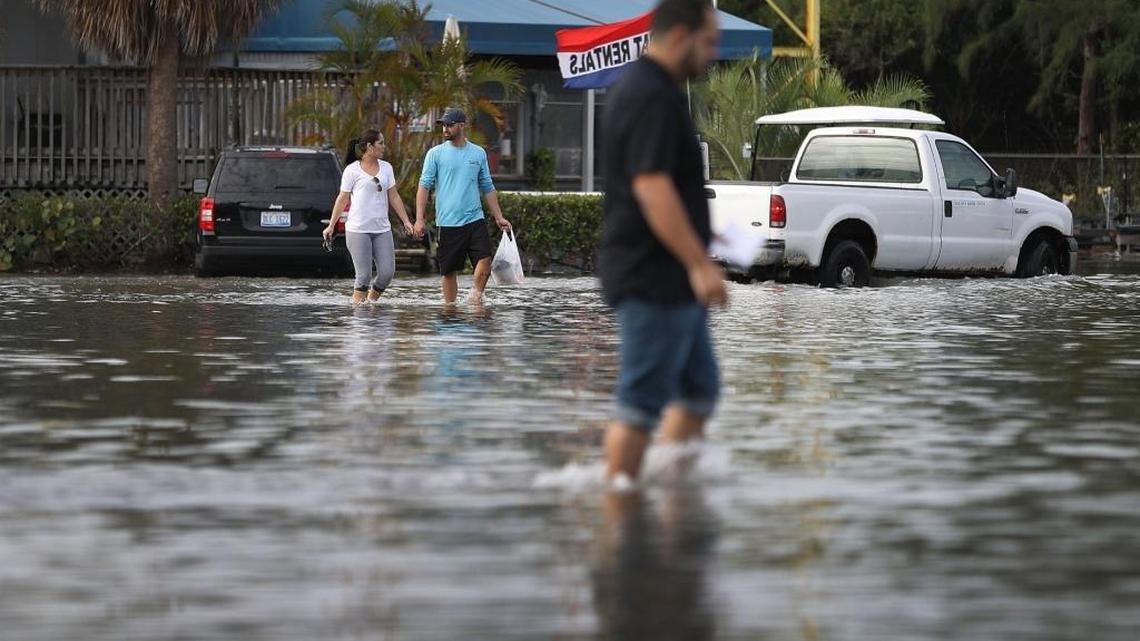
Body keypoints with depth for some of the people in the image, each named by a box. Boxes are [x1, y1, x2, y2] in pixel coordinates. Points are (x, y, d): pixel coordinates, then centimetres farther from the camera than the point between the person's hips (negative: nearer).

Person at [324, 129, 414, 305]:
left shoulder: (386, 168, 12)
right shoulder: (352, 170, -2)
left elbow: (394, 197, 15)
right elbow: (342, 199, 2)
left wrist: (406, 221, 9)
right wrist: (331, 226, 2)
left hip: (382, 229, 5)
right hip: (358, 230, -5)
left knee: (387, 272, -2)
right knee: (364, 275, -8)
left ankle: (372, 300, 18)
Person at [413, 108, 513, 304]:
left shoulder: (478, 153, 10)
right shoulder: (436, 154, 2)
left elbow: (488, 188, 17)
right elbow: (424, 186, -1)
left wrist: (499, 217, 13)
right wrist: (419, 219, -10)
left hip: (475, 220, 2)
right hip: (448, 222, -2)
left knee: (485, 260, -14)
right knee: (449, 271, 2)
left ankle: (477, 296, 3)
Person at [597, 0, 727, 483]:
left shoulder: (638, 87, 15)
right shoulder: (651, 97, -18)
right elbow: (652, 187, -26)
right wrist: (700, 264, -27)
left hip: (669, 280, 11)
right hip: (654, 278, -11)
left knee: (699, 390, 14)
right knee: (642, 401, -6)